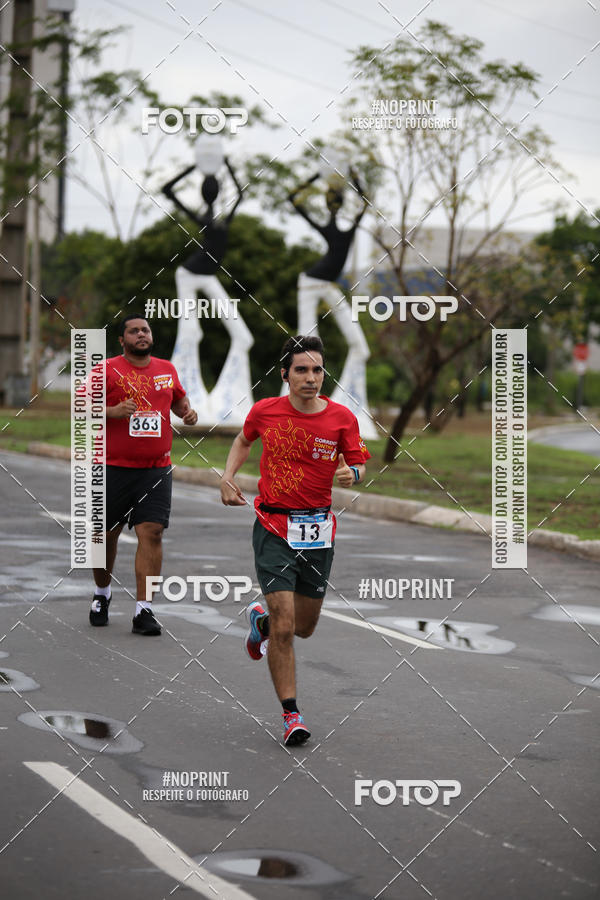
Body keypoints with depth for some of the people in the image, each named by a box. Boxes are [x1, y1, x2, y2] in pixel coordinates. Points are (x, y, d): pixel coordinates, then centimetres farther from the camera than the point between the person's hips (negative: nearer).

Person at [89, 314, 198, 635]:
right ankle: (102, 594, 34)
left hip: (156, 469, 2)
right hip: (114, 468, -2)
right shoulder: (107, 371, -3)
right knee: (106, 534, 8)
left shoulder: (166, 369, 11)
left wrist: (187, 412, 6)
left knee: (151, 533, -10)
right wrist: (112, 411, -21)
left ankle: (143, 611, -9)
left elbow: (178, 400, 28)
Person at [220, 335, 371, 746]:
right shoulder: (265, 411, -6)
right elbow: (244, 441, 16)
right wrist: (228, 477, 2)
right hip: (273, 527, -2)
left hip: (318, 527, 2)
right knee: (284, 626, -13)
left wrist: (352, 474, -19)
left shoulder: (342, 418, -7)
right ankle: (291, 714, -2)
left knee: (304, 627, 15)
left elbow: (359, 464, 4)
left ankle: (261, 619, 49)